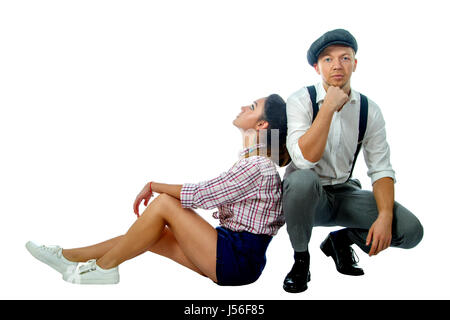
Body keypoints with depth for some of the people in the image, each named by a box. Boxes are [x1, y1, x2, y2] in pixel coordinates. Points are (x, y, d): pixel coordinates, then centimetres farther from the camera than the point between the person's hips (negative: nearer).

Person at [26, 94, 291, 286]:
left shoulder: (257, 167, -18)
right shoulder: (255, 162, 14)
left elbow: (198, 196, -17)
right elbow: (211, 195, 13)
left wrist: (153, 187, -3)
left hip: (238, 260, -9)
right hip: (231, 251, 9)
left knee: (164, 203, -15)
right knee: (152, 234, 4)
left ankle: (104, 267, -3)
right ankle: (68, 256, 12)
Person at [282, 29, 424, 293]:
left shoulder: (369, 110, -3)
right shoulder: (301, 100, -12)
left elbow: (381, 170, -4)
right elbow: (304, 159, -26)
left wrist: (385, 216, -20)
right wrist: (329, 106, -27)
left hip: (344, 194, 3)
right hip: (307, 194, -3)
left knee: (411, 229, -17)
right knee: (302, 179, -39)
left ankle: (341, 240, 13)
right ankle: (301, 258, -10)